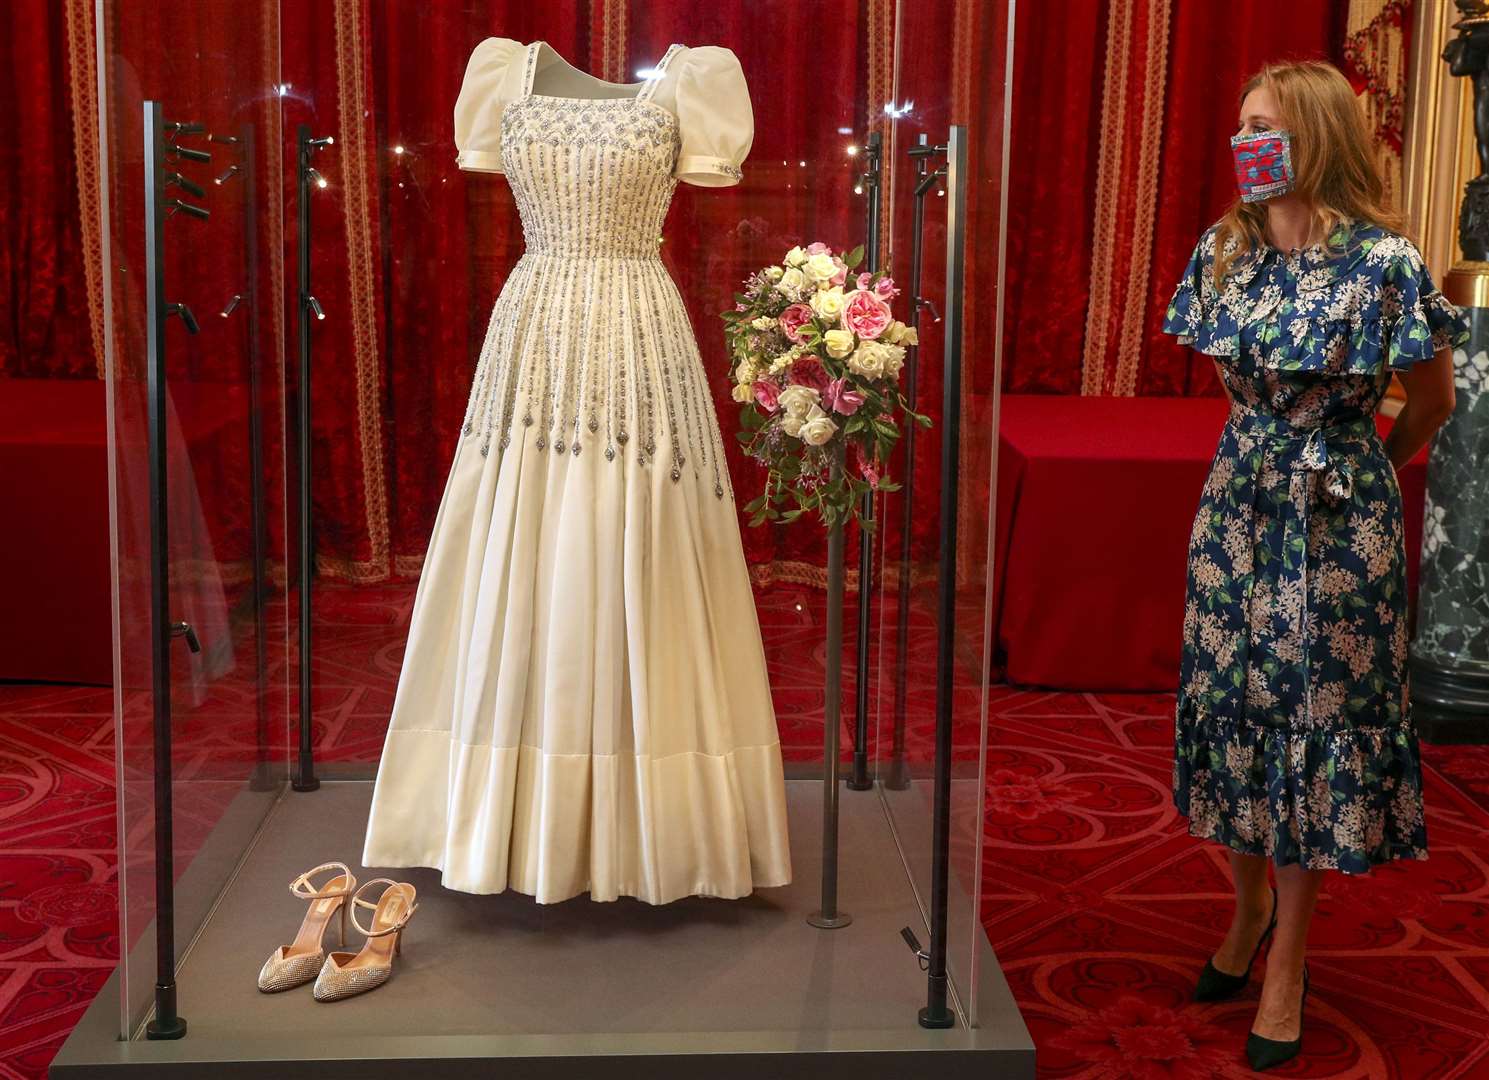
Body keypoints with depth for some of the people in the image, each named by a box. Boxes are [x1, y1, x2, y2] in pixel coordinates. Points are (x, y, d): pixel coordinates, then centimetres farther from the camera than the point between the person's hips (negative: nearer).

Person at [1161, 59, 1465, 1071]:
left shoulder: (1385, 261, -14)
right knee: (1230, 705, 10)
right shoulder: (1224, 250, 1)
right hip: (1237, 502, 5)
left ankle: (1288, 957, 17)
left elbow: (1431, 406, -1)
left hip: (1338, 516, -5)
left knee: (1315, 719, 4)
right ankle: (1250, 905, 32)